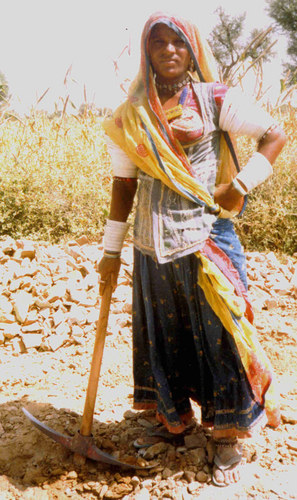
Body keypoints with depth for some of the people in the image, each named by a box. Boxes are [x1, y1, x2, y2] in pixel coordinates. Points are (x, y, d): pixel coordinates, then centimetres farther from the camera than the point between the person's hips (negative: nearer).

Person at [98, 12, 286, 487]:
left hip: (207, 235, -2)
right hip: (154, 242, 3)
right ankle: (171, 419, 32)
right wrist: (111, 251, 9)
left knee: (220, 331, 1)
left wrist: (239, 186, -8)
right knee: (163, 333, 12)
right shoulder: (131, 116, 8)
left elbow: (275, 134, 3)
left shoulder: (215, 99, 1)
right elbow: (123, 184, 10)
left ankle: (228, 436, 19)